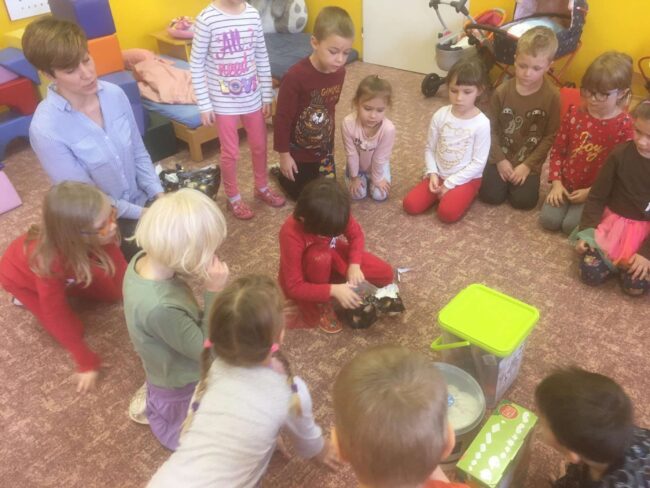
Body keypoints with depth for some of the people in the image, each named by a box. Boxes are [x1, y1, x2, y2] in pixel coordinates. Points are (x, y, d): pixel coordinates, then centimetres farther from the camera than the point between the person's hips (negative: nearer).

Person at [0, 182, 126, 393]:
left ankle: (65, 287, 15)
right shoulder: (48, 261, -44)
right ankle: (33, 297, 13)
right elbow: (56, 315, -32)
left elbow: (119, 288, -21)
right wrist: (87, 362, -27)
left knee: (112, 293, -4)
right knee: (73, 328, -9)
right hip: (20, 275, -4)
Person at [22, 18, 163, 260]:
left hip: (142, 202, 5)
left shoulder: (114, 93, -11)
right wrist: (145, 214, -18)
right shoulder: (45, 128, -26)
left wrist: (160, 198, -11)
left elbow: (139, 153, 0)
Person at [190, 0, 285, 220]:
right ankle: (233, 197, 30)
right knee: (231, 152, 8)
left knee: (259, 146, 17)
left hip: (252, 97, 4)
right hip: (223, 101, -4)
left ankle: (262, 187, 41)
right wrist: (204, 105, -11)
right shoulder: (207, 19, -16)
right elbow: (196, 64, -10)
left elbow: (262, 57, 6)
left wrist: (267, 95, 7)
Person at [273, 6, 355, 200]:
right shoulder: (296, 76, -30)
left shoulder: (339, 72, -10)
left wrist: (329, 141, 15)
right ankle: (282, 173, 37)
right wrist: (284, 154, -16)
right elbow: (282, 117, -21)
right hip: (298, 149, -5)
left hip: (323, 148, 6)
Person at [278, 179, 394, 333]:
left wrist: (354, 264, -26)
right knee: (320, 257, -40)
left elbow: (356, 235, -9)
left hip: (332, 255, 4)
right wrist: (333, 290, -40)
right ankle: (321, 306, -12)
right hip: (303, 283, -4)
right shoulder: (291, 235, -39)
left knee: (385, 274, -10)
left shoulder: (335, 214, -27)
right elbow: (294, 287, -33)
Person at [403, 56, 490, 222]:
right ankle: (442, 192, 10)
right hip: (439, 175, 4)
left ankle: (460, 194, 4)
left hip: (466, 178, -4)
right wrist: (433, 174, -13)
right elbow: (430, 148, 3)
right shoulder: (440, 115, -5)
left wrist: (449, 184, -16)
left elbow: (478, 163, -14)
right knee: (410, 205, -12)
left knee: (447, 213, -28)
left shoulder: (481, 123, -16)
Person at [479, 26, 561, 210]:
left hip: (529, 161, 0)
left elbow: (550, 136, -8)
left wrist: (528, 164, -14)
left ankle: (522, 175, 19)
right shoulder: (502, 92, -10)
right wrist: (500, 160, -11)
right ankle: (504, 175, 19)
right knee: (490, 196, -13)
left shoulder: (552, 96, -13)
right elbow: (491, 129, -3)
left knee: (524, 201, -13)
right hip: (501, 156, 1)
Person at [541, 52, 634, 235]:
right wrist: (556, 183, -9)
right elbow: (557, 150, 1)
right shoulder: (574, 114, -6)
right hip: (566, 184, 3)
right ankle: (566, 200, 17)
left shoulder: (626, 126, -15)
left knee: (571, 225, -17)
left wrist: (591, 192, -17)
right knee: (548, 220, -12)